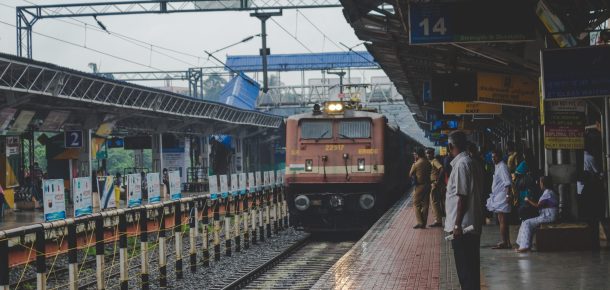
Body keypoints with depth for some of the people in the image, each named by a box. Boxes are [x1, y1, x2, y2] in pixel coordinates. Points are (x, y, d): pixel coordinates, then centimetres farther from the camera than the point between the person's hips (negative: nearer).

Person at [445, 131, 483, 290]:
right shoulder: (471, 163, 13)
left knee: (465, 270, -4)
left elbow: (462, 197, -19)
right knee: (470, 267, 14)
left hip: (463, 225, -9)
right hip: (472, 224, 9)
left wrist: (457, 224, -17)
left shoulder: (461, 164, -15)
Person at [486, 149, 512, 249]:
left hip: (502, 197, -10)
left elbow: (508, 183, -19)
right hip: (497, 197, 10)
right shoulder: (497, 166, 17)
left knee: (502, 221, -9)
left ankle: (504, 242, -9)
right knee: (502, 221, 12)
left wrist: (508, 195, -25)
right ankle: (506, 242, 17)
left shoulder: (502, 167, -12)